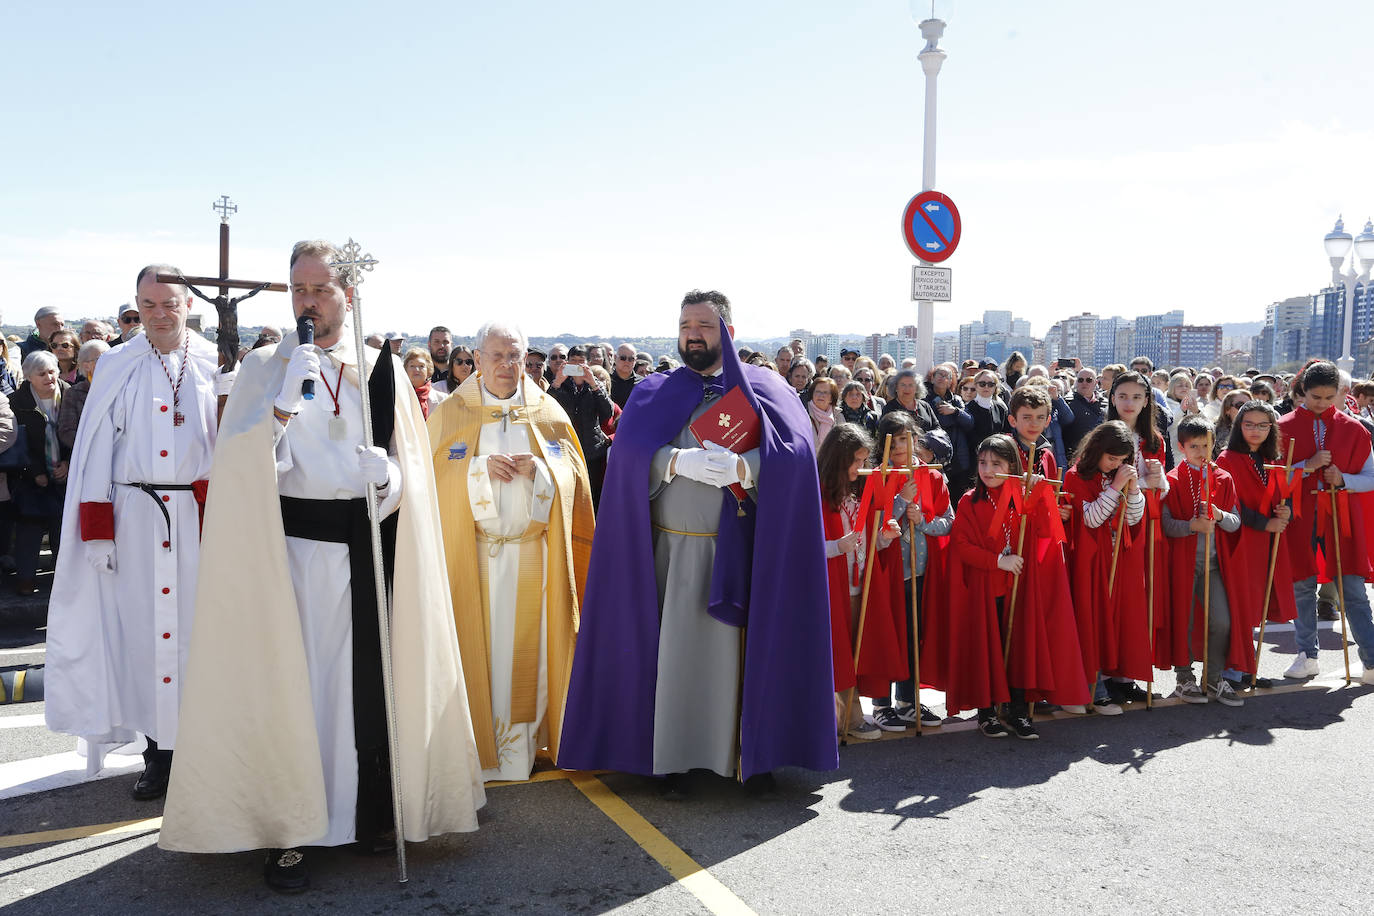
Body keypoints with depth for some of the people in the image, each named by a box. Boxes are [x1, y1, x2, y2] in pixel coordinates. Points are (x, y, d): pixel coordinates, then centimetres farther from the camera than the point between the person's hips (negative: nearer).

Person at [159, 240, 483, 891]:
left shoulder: (382, 368, 8)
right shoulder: (264, 367, 4)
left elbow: (410, 460, 8)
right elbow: (234, 461, -7)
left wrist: (387, 474, -13)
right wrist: (284, 404, -20)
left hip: (364, 541, 2)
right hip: (290, 541, -1)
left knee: (366, 674, 6)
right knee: (288, 679, -2)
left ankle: (369, 813, 20)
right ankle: (287, 830, 7)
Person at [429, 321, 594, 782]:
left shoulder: (547, 412, 8)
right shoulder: (450, 412, 6)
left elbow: (573, 476, 6)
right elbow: (433, 476, 0)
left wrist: (539, 470, -13)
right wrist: (480, 468, -16)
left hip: (532, 550, 1)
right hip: (471, 552, -1)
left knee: (525, 645, 1)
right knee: (477, 644, -3)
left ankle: (519, 751, 12)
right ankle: (477, 746, 9)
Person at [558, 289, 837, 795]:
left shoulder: (765, 388, 7)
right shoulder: (654, 393, 11)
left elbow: (796, 452, -9)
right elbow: (629, 452, -6)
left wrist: (743, 467, -25)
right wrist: (679, 461, -22)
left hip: (741, 549, -1)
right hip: (674, 548, 1)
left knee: (742, 650, 2)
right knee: (676, 651, 3)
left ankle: (754, 755, 15)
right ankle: (675, 757, 14)